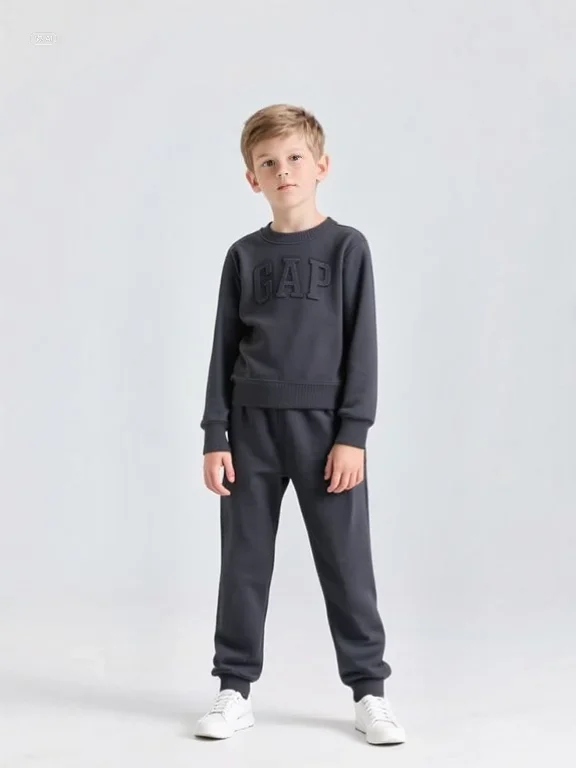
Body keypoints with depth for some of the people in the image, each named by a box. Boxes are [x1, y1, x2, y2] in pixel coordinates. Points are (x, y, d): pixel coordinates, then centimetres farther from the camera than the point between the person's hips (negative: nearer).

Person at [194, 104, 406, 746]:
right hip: (252, 427, 3)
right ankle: (235, 691, 19)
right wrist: (215, 436, 1)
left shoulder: (346, 247, 0)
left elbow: (361, 347, -3)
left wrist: (353, 434, -9)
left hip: (323, 425, -2)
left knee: (345, 561, 3)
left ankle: (369, 691, 15)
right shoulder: (244, 256, 7)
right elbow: (223, 350, 7)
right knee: (244, 563, 7)